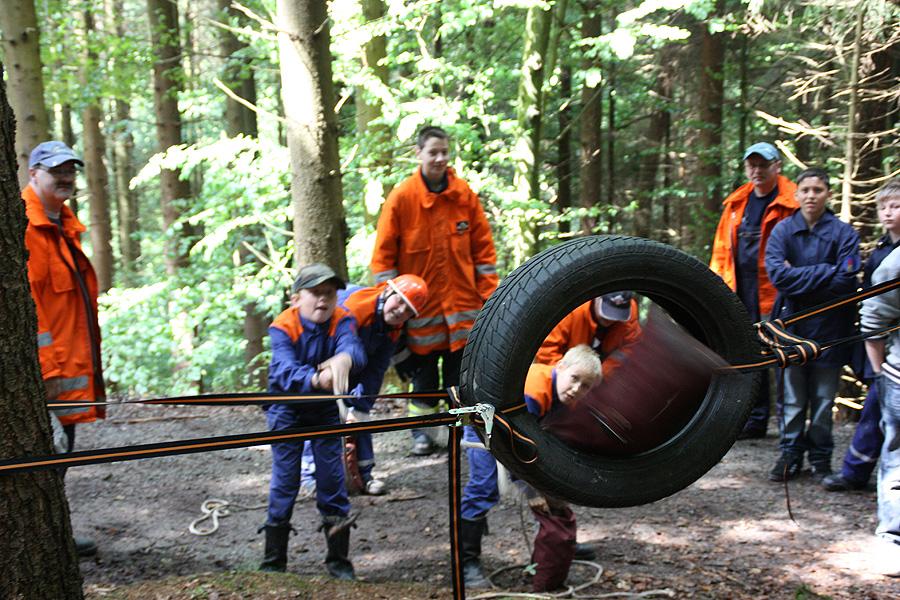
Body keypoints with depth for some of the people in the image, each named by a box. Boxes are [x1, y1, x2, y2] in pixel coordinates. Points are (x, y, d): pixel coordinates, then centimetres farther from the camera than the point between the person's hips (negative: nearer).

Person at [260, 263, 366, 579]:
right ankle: (273, 562, 13)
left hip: (326, 408, 2)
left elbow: (353, 347, -38)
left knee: (332, 476, 2)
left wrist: (344, 358, -63)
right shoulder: (282, 327, -22)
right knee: (285, 479, 0)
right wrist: (315, 379, -59)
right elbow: (285, 369, -38)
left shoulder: (342, 320, -16)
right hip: (287, 408, -2)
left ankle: (338, 559, 16)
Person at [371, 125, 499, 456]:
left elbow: (483, 247, 7)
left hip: (462, 302, 2)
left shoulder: (465, 195, 1)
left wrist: (489, 292, 2)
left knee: (460, 370, 9)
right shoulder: (401, 197, -6)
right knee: (423, 370, 8)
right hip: (420, 302, -2)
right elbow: (383, 253, -3)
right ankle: (421, 430, 21)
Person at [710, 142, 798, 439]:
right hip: (740, 295, 6)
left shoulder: (791, 204, -5)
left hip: (775, 295, -6)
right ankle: (756, 419, 26)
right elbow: (721, 249, 17)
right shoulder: (736, 204, 14)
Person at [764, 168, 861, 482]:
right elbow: (776, 273, -15)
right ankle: (791, 454, 22)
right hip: (793, 326, 1)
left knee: (823, 399, 9)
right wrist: (824, 273, -16)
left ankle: (821, 458, 22)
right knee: (793, 399, 10)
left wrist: (798, 279, -12)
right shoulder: (782, 230, 0)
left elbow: (845, 282, -15)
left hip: (829, 329, -1)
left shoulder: (844, 233, -5)